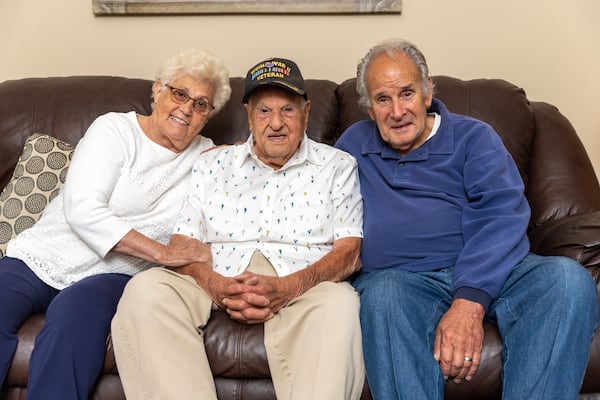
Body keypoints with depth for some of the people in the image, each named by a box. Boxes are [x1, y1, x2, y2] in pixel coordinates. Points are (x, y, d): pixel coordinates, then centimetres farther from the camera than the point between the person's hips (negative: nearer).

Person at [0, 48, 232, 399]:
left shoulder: (208, 156, 12)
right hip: (41, 256, 0)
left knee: (75, 310, -33)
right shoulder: (115, 129, 0)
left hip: (112, 274, 1)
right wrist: (163, 252, -20)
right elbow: (82, 209, -13)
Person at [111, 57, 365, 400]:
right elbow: (182, 243, 9)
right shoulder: (212, 164, 18)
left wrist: (288, 288, -18)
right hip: (220, 280, 2)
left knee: (340, 302, -35)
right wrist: (215, 284, -15)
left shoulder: (338, 166, 12)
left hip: (300, 287, -2)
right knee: (146, 289, -24)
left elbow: (349, 250, 1)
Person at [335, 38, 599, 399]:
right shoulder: (354, 144, 18)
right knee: (383, 294, -37)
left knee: (568, 279, -29)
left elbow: (502, 216, -6)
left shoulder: (474, 137, 9)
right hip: (400, 278, 0)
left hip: (489, 274, 1)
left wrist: (469, 303, -23)